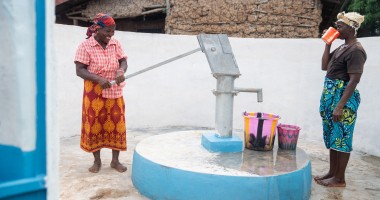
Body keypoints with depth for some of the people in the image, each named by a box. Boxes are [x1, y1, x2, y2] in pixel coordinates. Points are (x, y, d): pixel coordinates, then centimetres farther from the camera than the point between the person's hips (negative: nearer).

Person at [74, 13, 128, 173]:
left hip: (114, 92, 3)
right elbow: (79, 70, -13)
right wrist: (99, 79, -27)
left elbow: (123, 62, 3)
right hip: (94, 93, -3)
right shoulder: (85, 46, -10)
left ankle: (115, 160, 20)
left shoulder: (115, 44, 2)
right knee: (94, 126, 5)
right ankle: (97, 161, 22)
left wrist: (121, 71, -21)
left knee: (116, 125, 6)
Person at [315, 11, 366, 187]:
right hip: (330, 95, 10)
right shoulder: (342, 48, 14)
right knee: (332, 136, 15)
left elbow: (354, 80, -20)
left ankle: (339, 179, 10)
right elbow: (324, 66, 17)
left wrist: (340, 106, -24)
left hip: (344, 97, -10)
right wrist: (328, 44, 10)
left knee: (341, 137, -1)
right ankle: (332, 172, 26)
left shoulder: (355, 50, -14)